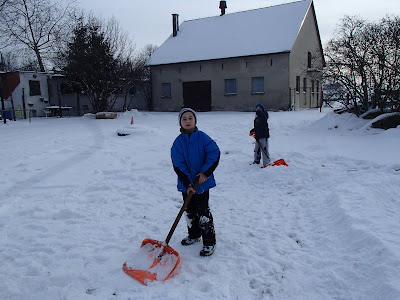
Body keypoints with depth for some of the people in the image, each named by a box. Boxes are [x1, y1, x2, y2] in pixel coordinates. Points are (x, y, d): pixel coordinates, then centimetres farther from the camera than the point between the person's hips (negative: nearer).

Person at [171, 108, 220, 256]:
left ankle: (209, 242, 13)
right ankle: (194, 235, 39)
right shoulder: (178, 142, -5)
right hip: (186, 184, 3)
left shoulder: (202, 137, -9)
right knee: (190, 211, 18)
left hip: (202, 182, -3)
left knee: (203, 212, 0)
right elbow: (178, 166, -8)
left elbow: (215, 153, -11)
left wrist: (205, 172, -17)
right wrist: (187, 184, -15)